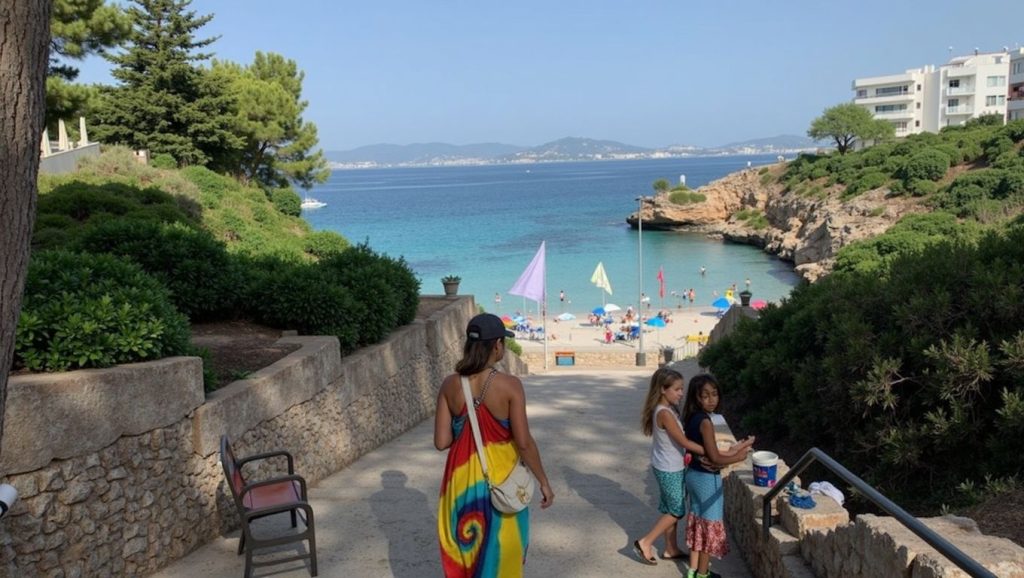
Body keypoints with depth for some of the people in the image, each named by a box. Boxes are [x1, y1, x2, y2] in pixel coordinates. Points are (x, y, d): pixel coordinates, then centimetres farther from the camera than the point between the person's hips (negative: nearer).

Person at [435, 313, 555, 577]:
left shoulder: (450, 384, -7)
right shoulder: (509, 385, -17)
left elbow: (441, 441, -6)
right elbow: (524, 443, -16)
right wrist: (544, 482, -4)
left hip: (462, 480, 3)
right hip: (500, 481, -3)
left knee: (464, 552, 19)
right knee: (499, 553, 15)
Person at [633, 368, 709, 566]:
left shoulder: (669, 409, 4)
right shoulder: (664, 413, -26)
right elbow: (684, 442, -25)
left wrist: (685, 454, -4)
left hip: (672, 467, 9)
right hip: (669, 470, -9)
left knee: (671, 509, 18)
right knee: (676, 511, 4)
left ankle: (671, 549, 31)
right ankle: (645, 543, 11)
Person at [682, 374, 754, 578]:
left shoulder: (691, 418, 4)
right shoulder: (705, 421, -23)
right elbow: (714, 458, -23)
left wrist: (731, 450, 10)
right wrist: (738, 457, -10)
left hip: (693, 475, 9)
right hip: (707, 478, -9)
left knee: (697, 520, 18)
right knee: (709, 524, 6)